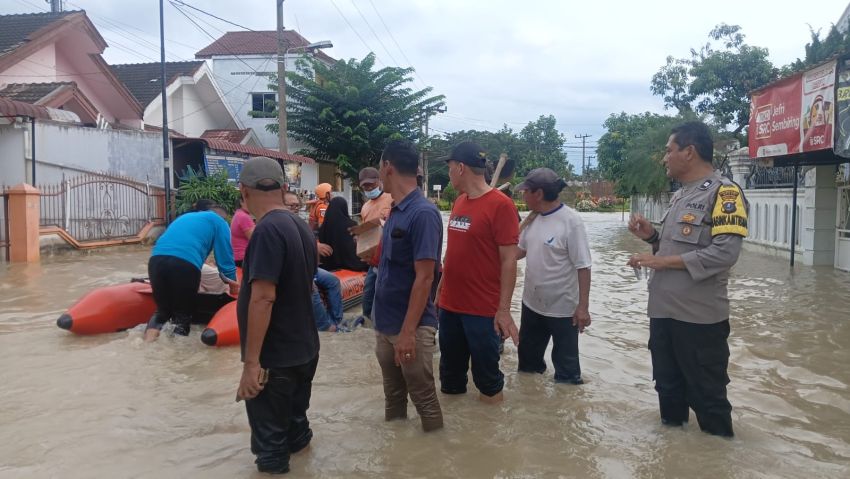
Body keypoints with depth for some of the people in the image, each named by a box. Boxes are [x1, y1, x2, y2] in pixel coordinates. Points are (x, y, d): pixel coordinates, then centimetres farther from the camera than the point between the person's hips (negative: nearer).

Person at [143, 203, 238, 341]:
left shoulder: (185, 216, 37)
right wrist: (234, 288, 25)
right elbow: (225, 260, 13)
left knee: (162, 310, 22)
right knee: (183, 314, 12)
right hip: (185, 264, -4)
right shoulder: (219, 222, 20)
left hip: (156, 260, 5)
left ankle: (152, 330, -4)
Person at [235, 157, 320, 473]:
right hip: (305, 350, 9)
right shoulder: (301, 226, 7)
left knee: (270, 441, 6)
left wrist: (251, 362, -24)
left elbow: (263, 299, -27)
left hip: (275, 358, -9)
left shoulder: (268, 231, -22)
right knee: (294, 421, 24)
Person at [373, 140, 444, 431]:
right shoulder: (396, 211, 8)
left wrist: (408, 331, -22)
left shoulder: (423, 213, -19)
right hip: (385, 324, 8)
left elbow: (424, 278, -21)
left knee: (423, 397, 6)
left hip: (411, 327, -8)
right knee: (392, 395, 20)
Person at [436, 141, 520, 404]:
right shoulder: (459, 202, 8)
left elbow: (509, 261, -15)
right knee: (450, 365, 19)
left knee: (485, 367, 9)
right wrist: (441, 288, 16)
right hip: (449, 304, 7)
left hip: (482, 309, -7)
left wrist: (504, 309, -17)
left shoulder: (500, 205, -14)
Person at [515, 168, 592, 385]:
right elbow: (521, 250, 16)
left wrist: (583, 306, -20)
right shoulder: (533, 218, 2)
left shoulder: (570, 221, -19)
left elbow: (583, 267, -19)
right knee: (528, 358, 23)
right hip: (531, 304, 7)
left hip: (563, 308, -7)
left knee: (566, 363, 10)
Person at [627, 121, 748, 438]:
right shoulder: (680, 195, 15)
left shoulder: (723, 192, -13)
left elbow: (725, 253, -22)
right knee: (668, 386, 19)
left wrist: (663, 260, -21)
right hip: (663, 310, 9)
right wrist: (651, 236, 4)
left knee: (706, 393, 5)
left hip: (699, 316, -8)